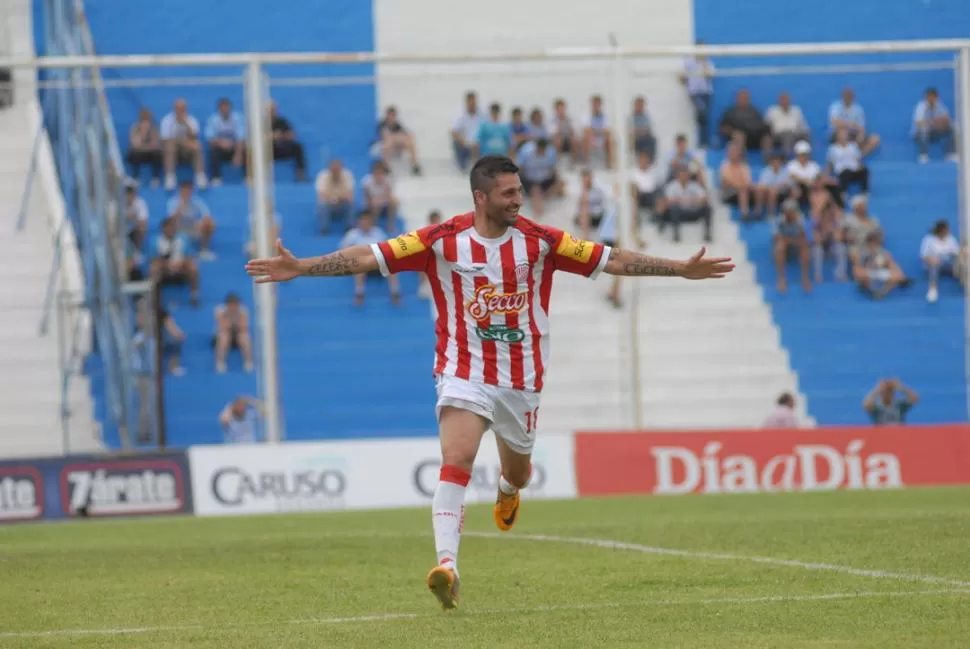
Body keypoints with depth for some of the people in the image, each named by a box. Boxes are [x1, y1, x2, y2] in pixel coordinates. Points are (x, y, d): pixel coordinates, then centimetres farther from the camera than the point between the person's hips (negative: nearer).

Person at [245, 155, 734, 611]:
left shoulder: (539, 241, -5)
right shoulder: (443, 240, -11)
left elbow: (610, 260, -1)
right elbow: (369, 256, -12)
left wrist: (681, 269, -3)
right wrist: (300, 268, -19)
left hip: (522, 376, 3)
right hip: (464, 373, -3)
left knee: (517, 468, 18)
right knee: (456, 460, -23)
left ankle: (508, 492, 58)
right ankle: (447, 566, -29)